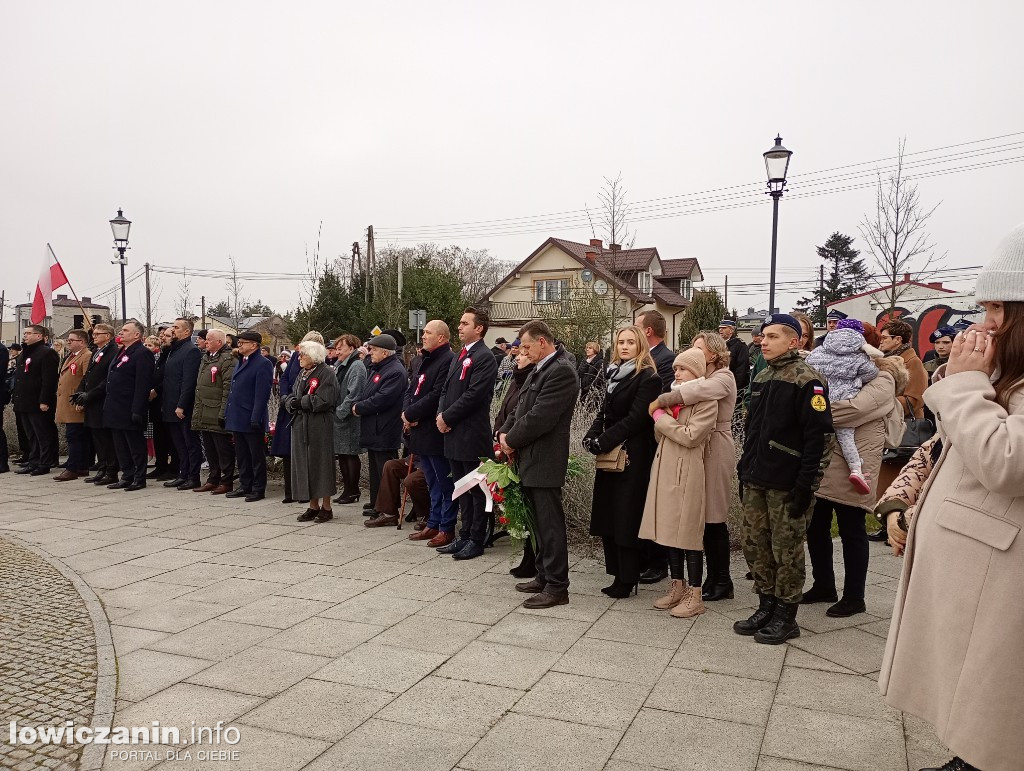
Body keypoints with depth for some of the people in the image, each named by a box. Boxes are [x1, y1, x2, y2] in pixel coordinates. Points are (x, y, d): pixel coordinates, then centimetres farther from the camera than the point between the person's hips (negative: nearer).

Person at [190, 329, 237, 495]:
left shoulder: (228, 360, -12)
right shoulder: (205, 358, 17)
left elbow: (228, 388, -18)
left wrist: (223, 413, -21)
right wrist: (197, 410, 18)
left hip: (217, 415, -9)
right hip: (204, 416, 9)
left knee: (223, 449, -1)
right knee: (210, 450, 15)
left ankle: (227, 482, 7)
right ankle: (213, 479, 24)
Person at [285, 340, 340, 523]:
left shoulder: (326, 373, -9)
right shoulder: (302, 374, 16)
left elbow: (323, 401, -19)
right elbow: (292, 396, 14)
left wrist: (300, 402, -11)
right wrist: (291, 402, -9)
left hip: (319, 426, -8)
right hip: (301, 425, 8)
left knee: (321, 465, -2)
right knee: (305, 465, 8)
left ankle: (326, 507, 8)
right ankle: (313, 506, 17)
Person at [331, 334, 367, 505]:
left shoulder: (356, 366, -12)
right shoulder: (339, 366, 17)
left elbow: (353, 394, -20)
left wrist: (340, 412, -18)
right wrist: (335, 413, 10)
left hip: (350, 420, -9)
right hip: (339, 419, 9)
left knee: (351, 455, -2)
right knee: (342, 455, 12)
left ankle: (353, 492, 7)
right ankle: (347, 490, 20)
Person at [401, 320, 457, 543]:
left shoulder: (448, 360, -15)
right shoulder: (421, 360, 15)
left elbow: (436, 396, -21)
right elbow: (411, 389, 15)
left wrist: (411, 414, -14)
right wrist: (406, 412, -3)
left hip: (436, 433, -9)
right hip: (420, 431, 9)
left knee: (445, 483, 1)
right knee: (433, 483, 18)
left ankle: (447, 529, 9)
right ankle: (433, 525, 27)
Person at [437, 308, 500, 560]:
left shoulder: (484, 358, -12)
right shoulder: (459, 357, 17)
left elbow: (473, 395, -19)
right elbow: (446, 389, 17)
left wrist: (447, 417, -13)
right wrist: (441, 414, -1)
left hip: (472, 435, -9)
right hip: (454, 434, 9)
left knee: (477, 490, 2)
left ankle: (477, 540, 11)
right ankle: (465, 536, 26)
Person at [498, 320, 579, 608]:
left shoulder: (561, 371, -16)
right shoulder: (539, 370, 15)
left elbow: (540, 417, -22)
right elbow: (522, 408, 18)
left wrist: (511, 440, -10)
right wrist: (505, 432, 2)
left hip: (545, 462, -10)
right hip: (530, 460, 10)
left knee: (550, 524, -2)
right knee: (540, 523, 17)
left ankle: (557, 587, 7)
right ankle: (544, 577, 29)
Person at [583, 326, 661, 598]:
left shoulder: (648, 378, -9)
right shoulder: (614, 374, 14)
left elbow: (635, 418, -16)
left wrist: (603, 442, -16)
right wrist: (592, 436, -2)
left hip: (633, 456, -7)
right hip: (610, 455, 7)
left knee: (625, 517, -3)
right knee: (607, 515, 8)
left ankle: (626, 579, 7)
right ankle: (618, 572, 18)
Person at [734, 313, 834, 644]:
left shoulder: (807, 381, -11)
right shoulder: (762, 378, 14)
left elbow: (819, 434, -17)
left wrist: (806, 483, -19)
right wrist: (745, 470, 16)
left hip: (787, 483, -8)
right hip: (756, 480, 8)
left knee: (786, 549, 2)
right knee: (754, 543, 11)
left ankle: (786, 617, 15)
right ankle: (766, 607, 26)